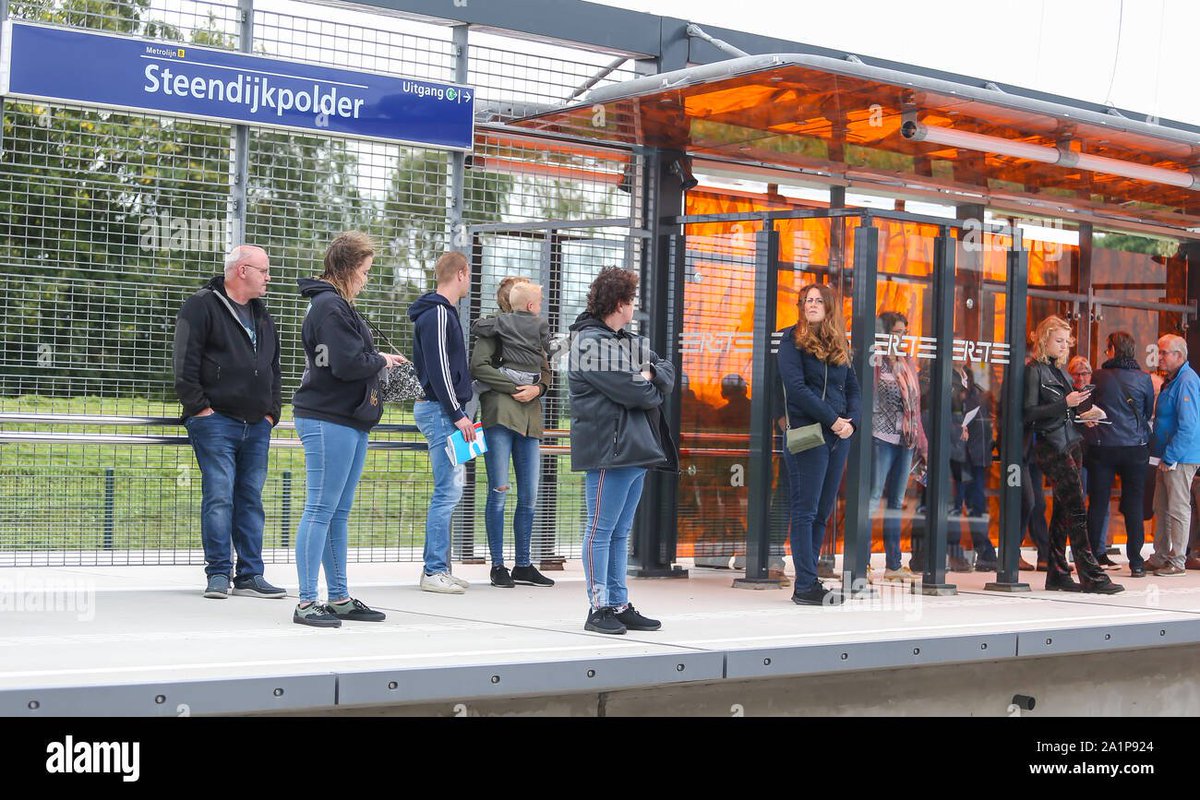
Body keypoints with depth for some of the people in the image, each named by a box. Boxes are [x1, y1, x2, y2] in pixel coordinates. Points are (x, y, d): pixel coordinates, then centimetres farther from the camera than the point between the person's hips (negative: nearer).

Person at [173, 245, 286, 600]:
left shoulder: (262, 316, 19)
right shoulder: (202, 307, -4)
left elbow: (274, 369, 24)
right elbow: (185, 365, -10)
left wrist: (271, 411, 14)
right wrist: (199, 408, -14)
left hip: (257, 426, 7)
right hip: (216, 422, -7)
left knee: (251, 500, 7)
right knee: (219, 497, -8)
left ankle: (250, 576, 10)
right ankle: (218, 574, -2)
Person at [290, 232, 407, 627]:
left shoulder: (335, 305, 18)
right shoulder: (330, 306, -14)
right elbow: (349, 363, -21)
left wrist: (376, 358, 3)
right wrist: (382, 360, -5)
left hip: (349, 421, 10)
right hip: (328, 421, -10)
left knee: (339, 513, 13)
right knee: (321, 509, -7)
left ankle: (339, 598, 20)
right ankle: (307, 602, -4)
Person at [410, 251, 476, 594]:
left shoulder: (442, 313, 19)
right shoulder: (438, 314, -13)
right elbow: (438, 368, -19)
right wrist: (457, 414, -19)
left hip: (441, 410, 10)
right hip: (440, 410, -10)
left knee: (450, 488, 11)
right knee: (447, 491, -9)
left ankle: (437, 567, 15)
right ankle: (434, 571, -6)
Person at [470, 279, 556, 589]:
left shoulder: (535, 331, 20)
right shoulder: (495, 327, 0)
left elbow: (546, 372, 18)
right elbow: (479, 366, -10)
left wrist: (537, 388, -5)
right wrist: (515, 387, -11)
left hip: (529, 417, 6)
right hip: (500, 413, -6)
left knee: (529, 496, 5)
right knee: (499, 490, -6)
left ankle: (523, 565, 13)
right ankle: (498, 566, 1)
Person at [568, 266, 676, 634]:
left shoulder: (631, 342, 21)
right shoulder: (590, 342, -10)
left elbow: (668, 370, 15)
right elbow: (627, 390, -18)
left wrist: (650, 375, -6)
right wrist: (652, 391, 2)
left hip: (637, 448, 10)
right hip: (608, 448, -10)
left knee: (620, 532, 12)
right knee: (601, 530, -4)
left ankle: (620, 605, 17)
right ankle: (598, 608, -1)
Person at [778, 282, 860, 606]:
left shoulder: (839, 346, 16)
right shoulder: (793, 340, -1)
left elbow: (853, 389, 17)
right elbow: (796, 386, -12)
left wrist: (851, 422, -3)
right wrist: (832, 420, -15)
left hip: (839, 436, 6)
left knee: (823, 512, 7)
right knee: (806, 510, -6)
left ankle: (808, 581, 12)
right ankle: (805, 586, -5)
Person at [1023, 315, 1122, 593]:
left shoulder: (1060, 372, 18)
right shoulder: (1034, 370, -7)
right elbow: (1030, 413, -14)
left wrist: (1083, 415, 5)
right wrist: (1065, 404, -18)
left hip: (1070, 443, 8)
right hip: (1051, 447, -8)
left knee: (1063, 511, 8)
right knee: (1076, 510, -11)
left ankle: (1057, 574, 12)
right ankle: (1091, 575, -11)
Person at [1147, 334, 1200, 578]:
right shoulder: (1172, 380, 15)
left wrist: (1170, 457, -19)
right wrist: (1161, 454, 16)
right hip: (1168, 456, 10)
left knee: (1178, 510, -3)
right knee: (1162, 508, 13)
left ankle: (1177, 561, 3)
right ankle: (1160, 556, 20)